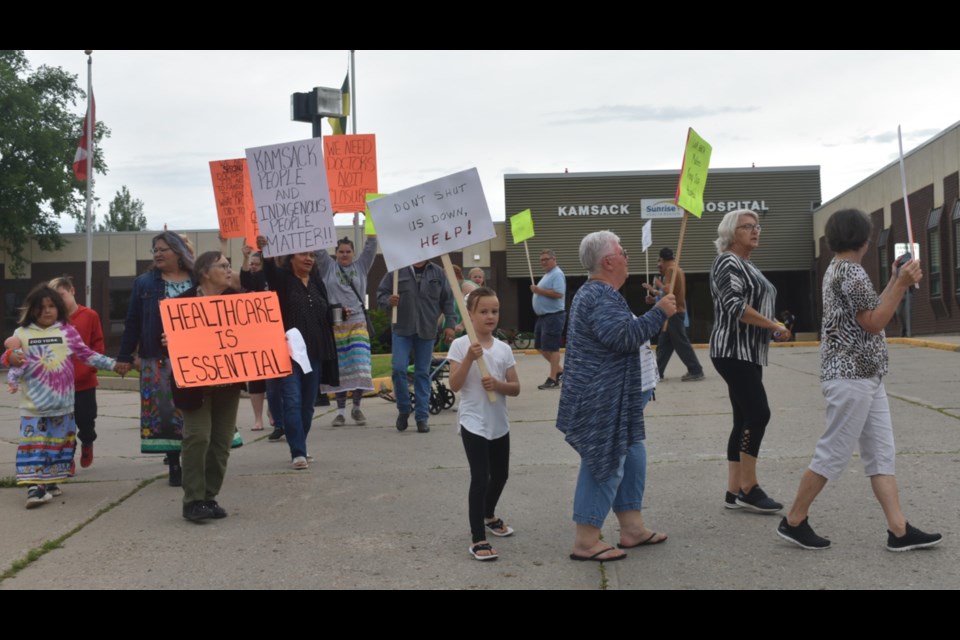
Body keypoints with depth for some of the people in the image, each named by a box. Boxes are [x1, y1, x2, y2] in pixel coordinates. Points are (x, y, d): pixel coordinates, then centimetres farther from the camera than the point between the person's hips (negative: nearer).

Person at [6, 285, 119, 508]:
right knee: (35, 444, -7)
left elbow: (87, 354, 3)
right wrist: (13, 379, -17)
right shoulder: (21, 334, 1)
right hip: (34, 404, -2)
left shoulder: (67, 331, 2)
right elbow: (16, 363, 3)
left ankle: (50, 482, 22)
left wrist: (113, 364, -4)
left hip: (62, 402, 2)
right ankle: (35, 487, -11)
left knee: (59, 443, 9)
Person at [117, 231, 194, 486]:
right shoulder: (144, 283, 8)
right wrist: (125, 356, 4)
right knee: (164, 411, 1)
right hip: (158, 359, 1)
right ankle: (174, 466, 10)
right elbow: (133, 322, 8)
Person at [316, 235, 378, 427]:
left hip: (358, 324, 1)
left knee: (360, 367, -5)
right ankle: (341, 410, 10)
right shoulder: (328, 267, 9)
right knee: (339, 368, 3)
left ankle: (356, 407, 10)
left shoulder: (361, 266, 12)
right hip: (335, 325, -1)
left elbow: (371, 245, 5)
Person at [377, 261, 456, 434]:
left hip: (426, 331, 1)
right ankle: (403, 409, 13)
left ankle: (422, 417, 11)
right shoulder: (397, 271, 1)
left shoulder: (437, 273, 6)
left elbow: (448, 300, 8)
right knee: (398, 368, -10)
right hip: (401, 329, -1)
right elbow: (381, 294, 4)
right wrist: (389, 301, -18)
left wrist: (450, 324, 2)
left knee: (423, 373, 5)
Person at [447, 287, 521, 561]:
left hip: (499, 423, 6)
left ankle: (489, 516, 46)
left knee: (500, 475, 19)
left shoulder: (504, 348, 2)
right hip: (473, 423, -5)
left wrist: (498, 384, -18)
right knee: (480, 477, -11)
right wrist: (470, 358, -28)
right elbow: (454, 385, -17)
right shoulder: (460, 345, -9)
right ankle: (478, 539, -5)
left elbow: (516, 388, 2)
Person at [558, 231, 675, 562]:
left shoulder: (592, 292, 18)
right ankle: (586, 542, 3)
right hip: (602, 400, -11)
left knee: (631, 457, 17)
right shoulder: (603, 296, -19)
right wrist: (659, 312, -22)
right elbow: (622, 336, -31)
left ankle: (632, 528, 24)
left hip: (605, 398, 11)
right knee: (606, 464, -5)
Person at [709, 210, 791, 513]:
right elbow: (735, 306, -23)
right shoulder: (728, 262, -10)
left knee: (744, 420, 7)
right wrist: (774, 326, -17)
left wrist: (772, 330, 13)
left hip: (748, 352, 10)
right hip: (734, 351, -10)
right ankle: (749, 488, -7)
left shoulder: (747, 266, 20)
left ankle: (735, 491, 9)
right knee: (758, 413, -13)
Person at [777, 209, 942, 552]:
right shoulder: (852, 272, -14)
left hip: (864, 377, 11)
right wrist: (902, 284, -12)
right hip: (851, 377, -11)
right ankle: (794, 522, 6)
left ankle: (898, 530, 8)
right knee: (833, 454, -4)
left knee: (881, 453, 7)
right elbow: (874, 323, -16)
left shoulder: (837, 270, 17)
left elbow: (869, 312, 20)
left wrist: (897, 282, 17)